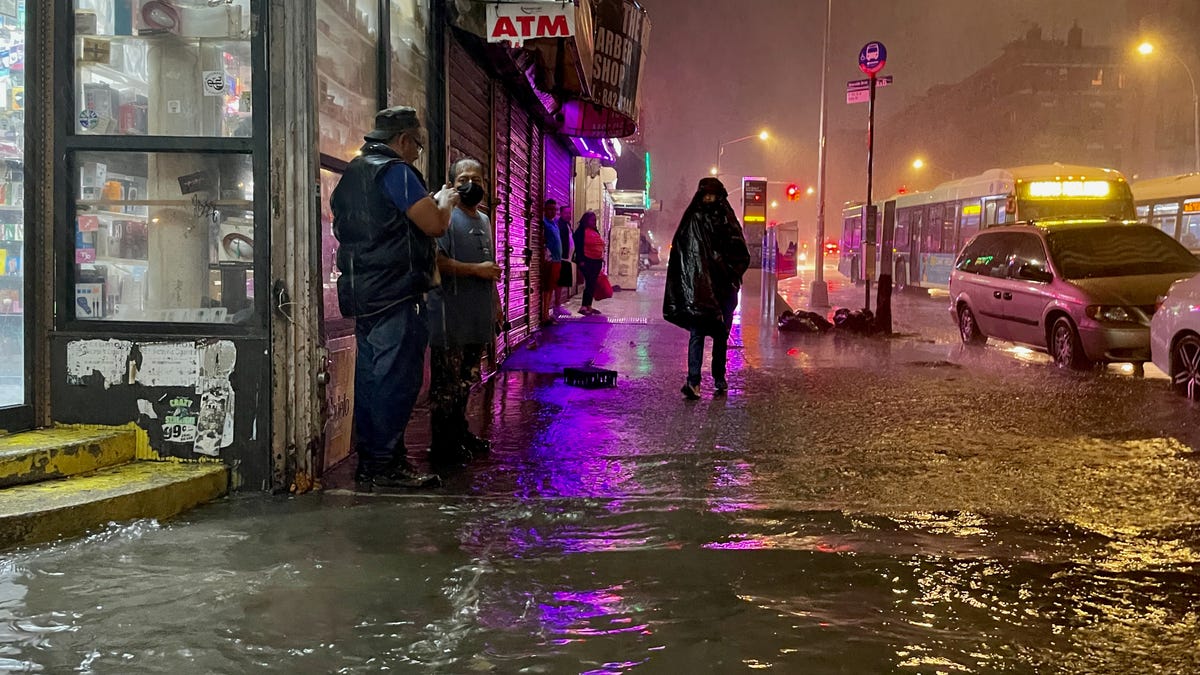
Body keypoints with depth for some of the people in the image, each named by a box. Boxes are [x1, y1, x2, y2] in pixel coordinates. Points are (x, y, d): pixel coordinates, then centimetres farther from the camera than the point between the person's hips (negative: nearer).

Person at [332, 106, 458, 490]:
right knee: (397, 376, -7)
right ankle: (386, 463, -6)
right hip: (394, 292, -10)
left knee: (372, 373, 12)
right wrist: (445, 200, 5)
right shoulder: (395, 171, -11)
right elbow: (434, 225, -16)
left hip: (361, 292, 10)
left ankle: (368, 462, 16)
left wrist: (430, 202, 26)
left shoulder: (353, 174, 19)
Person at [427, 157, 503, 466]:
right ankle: (443, 444, 0)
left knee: (467, 380, 15)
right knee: (447, 383, -4)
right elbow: (436, 260, -20)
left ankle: (460, 433, 25)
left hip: (478, 317, 8)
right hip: (451, 318, -8)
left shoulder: (484, 220, 19)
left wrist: (496, 303, 23)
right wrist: (476, 269, -18)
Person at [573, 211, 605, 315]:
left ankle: (589, 306, 15)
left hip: (596, 262, 8)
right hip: (587, 262, -8)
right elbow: (579, 246, -12)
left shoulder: (595, 231, 19)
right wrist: (581, 261, -18)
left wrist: (601, 259, 17)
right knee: (589, 284, -13)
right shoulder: (581, 231, -5)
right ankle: (583, 307, -11)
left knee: (592, 285, 9)